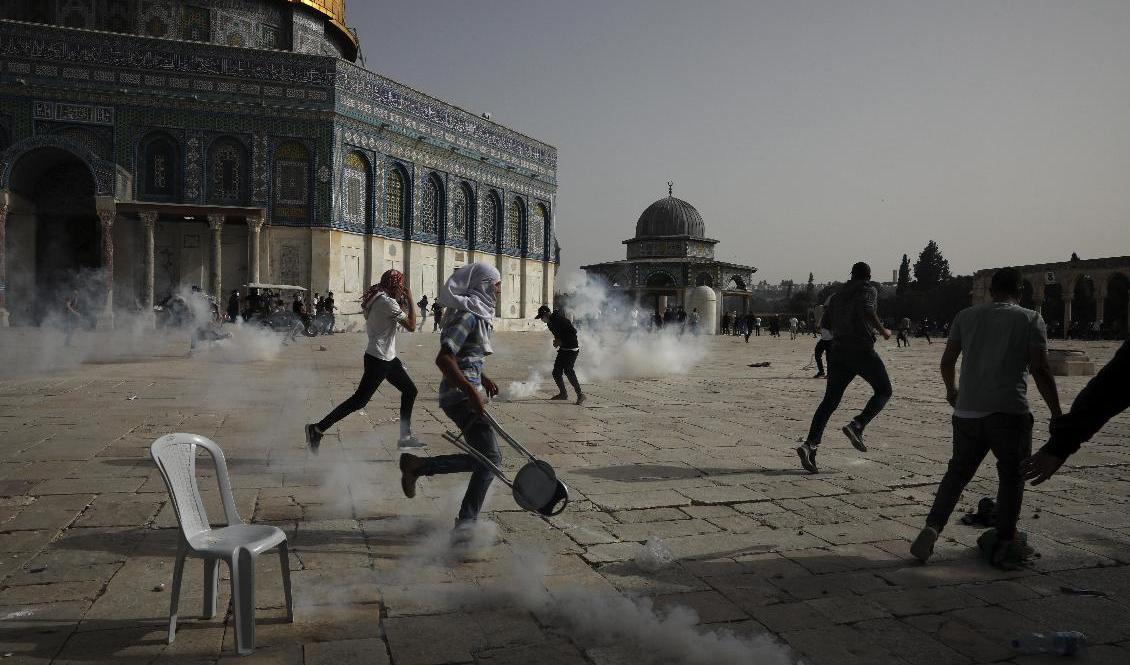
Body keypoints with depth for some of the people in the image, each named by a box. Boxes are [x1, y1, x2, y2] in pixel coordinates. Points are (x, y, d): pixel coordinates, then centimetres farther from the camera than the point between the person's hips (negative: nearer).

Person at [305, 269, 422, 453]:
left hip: (387, 357, 10)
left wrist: (402, 304, 11)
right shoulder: (388, 302, -17)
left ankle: (405, 437, 20)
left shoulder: (377, 299, 12)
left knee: (410, 390, 13)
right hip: (379, 359, -10)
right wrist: (410, 300, -9)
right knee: (360, 400, -6)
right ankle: (318, 429, 0)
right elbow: (411, 326, -16)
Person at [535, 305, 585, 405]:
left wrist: (561, 341, -20)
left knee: (568, 370, -23)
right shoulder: (550, 323, 9)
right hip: (563, 349, 10)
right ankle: (563, 394, 25)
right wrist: (557, 340, 3)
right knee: (556, 372, 8)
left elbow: (573, 332, -23)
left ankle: (580, 394, -18)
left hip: (572, 348, -10)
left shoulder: (560, 320, -20)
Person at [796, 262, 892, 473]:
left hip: (837, 350, 6)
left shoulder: (840, 293, 20)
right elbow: (867, 310, -18)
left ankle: (810, 445, -12)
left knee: (830, 400, 3)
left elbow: (826, 318, 20)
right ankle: (857, 425, -12)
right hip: (861, 350, -6)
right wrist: (882, 331, -7)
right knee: (883, 391, 10)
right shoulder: (869, 289, 2)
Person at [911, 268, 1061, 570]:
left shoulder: (966, 316, 10)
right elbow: (1040, 370, -6)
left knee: (957, 473, 14)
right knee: (1011, 477, 10)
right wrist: (1056, 414, 0)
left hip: (967, 412, 3)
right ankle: (1004, 545, 8)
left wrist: (951, 390, 31)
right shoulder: (1031, 320, 1)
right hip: (1010, 412, -3)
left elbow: (947, 360, 13)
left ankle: (932, 528, 1)